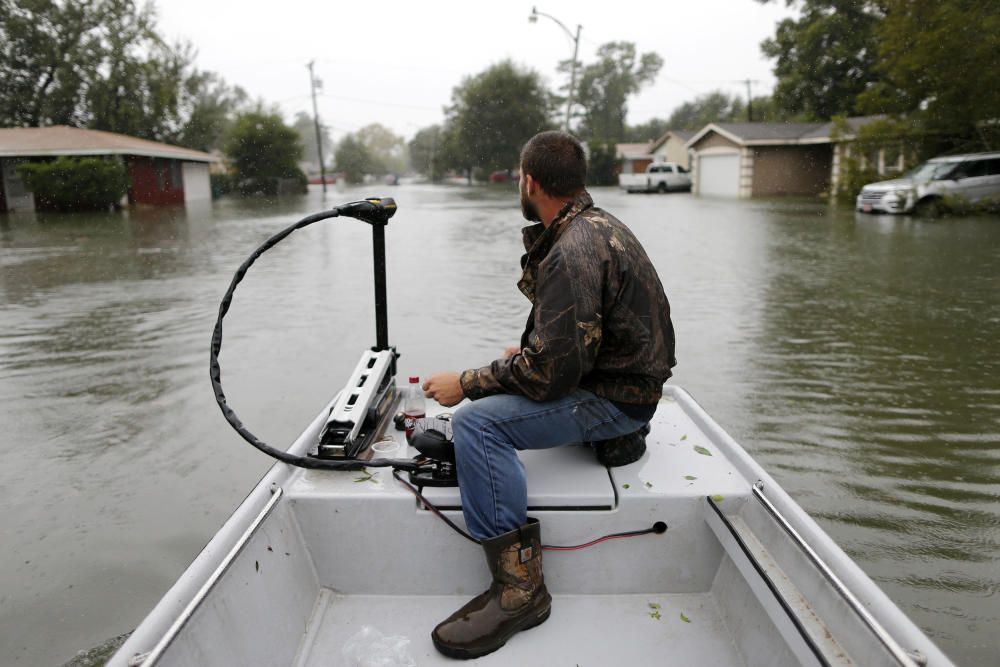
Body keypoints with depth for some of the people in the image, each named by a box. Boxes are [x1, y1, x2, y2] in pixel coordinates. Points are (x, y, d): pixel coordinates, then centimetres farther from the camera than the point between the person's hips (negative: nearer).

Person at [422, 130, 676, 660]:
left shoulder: (572, 253, -25)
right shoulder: (595, 223, 9)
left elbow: (551, 372, -28)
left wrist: (466, 384, -17)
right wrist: (527, 351, 17)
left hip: (614, 399, -11)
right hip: (613, 374, 11)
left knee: (476, 420, -26)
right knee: (486, 389, 25)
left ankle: (520, 587, -16)